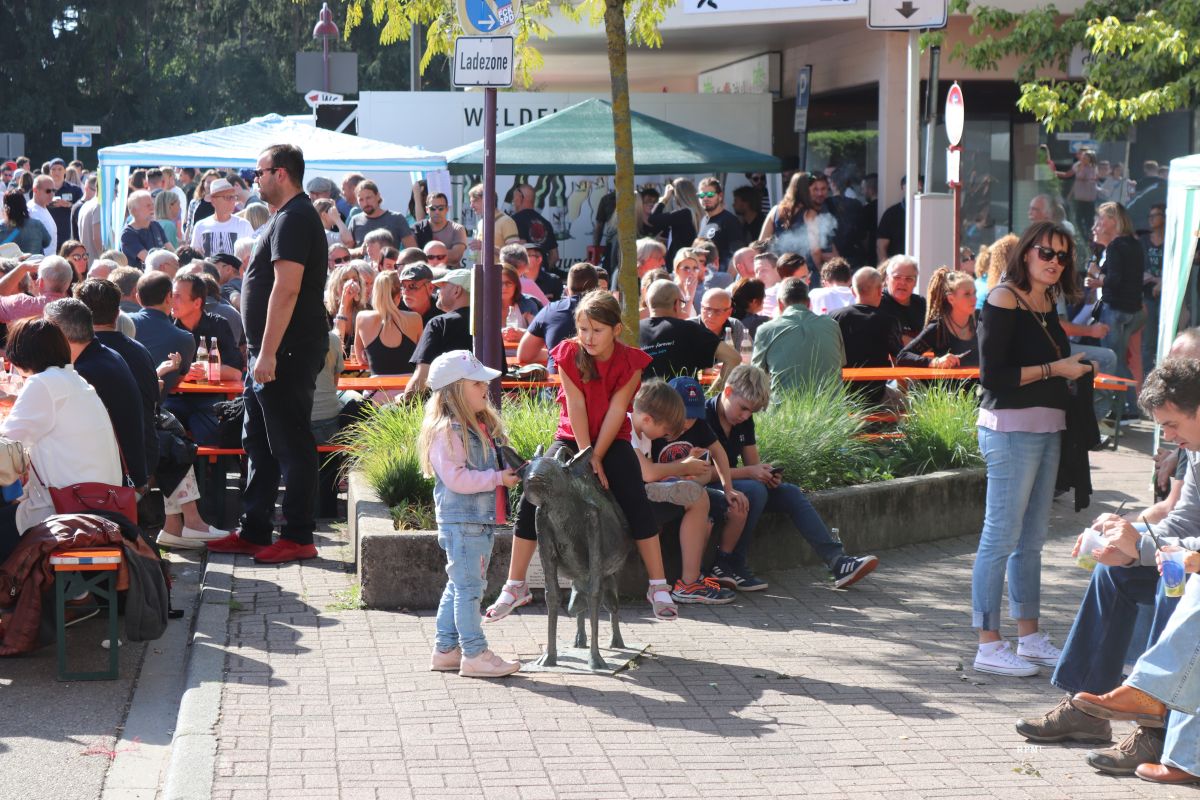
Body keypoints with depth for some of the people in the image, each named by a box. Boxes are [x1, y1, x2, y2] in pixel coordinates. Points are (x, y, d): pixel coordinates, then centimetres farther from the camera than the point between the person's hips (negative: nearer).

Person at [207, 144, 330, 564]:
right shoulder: (289, 216, 18)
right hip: (272, 352, 11)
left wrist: (268, 353, -26)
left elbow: (286, 288, -24)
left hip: (286, 354, -11)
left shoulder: (293, 218, -16)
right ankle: (253, 531, 22)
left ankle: (298, 537, 1)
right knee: (258, 440, 15)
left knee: (290, 444, -5)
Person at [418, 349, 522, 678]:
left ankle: (445, 650, 23)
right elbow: (456, 478, -23)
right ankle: (475, 654, -1)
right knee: (468, 586, -5)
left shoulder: (482, 425, 14)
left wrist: (513, 470, 4)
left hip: (482, 520, 10)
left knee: (460, 586, 15)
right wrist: (498, 478, -21)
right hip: (461, 521, -10)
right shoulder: (447, 431, -17)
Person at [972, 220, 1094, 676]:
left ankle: (1029, 638, 22)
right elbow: (992, 375, -16)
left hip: (1047, 428, 9)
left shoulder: (1047, 302, 14)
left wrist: (1075, 366, 6)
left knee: (1032, 539, 14)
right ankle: (988, 646, -2)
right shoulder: (1004, 300, -11)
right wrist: (1054, 369, -14)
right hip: (1011, 428, -9)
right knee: (1002, 536, -6)